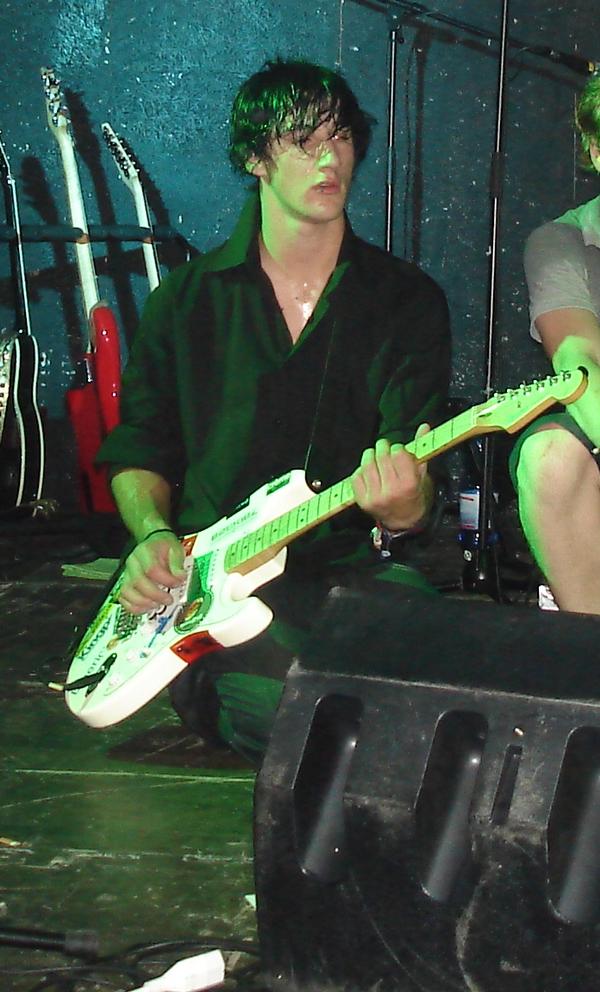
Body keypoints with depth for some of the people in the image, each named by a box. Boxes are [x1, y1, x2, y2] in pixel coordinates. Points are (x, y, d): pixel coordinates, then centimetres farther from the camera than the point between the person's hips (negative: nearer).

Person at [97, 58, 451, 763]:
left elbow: (411, 473, -3)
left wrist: (400, 507, -28)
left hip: (354, 564, 1)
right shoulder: (186, 301, 10)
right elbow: (137, 450, 16)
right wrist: (154, 535, -6)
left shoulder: (409, 300, 7)